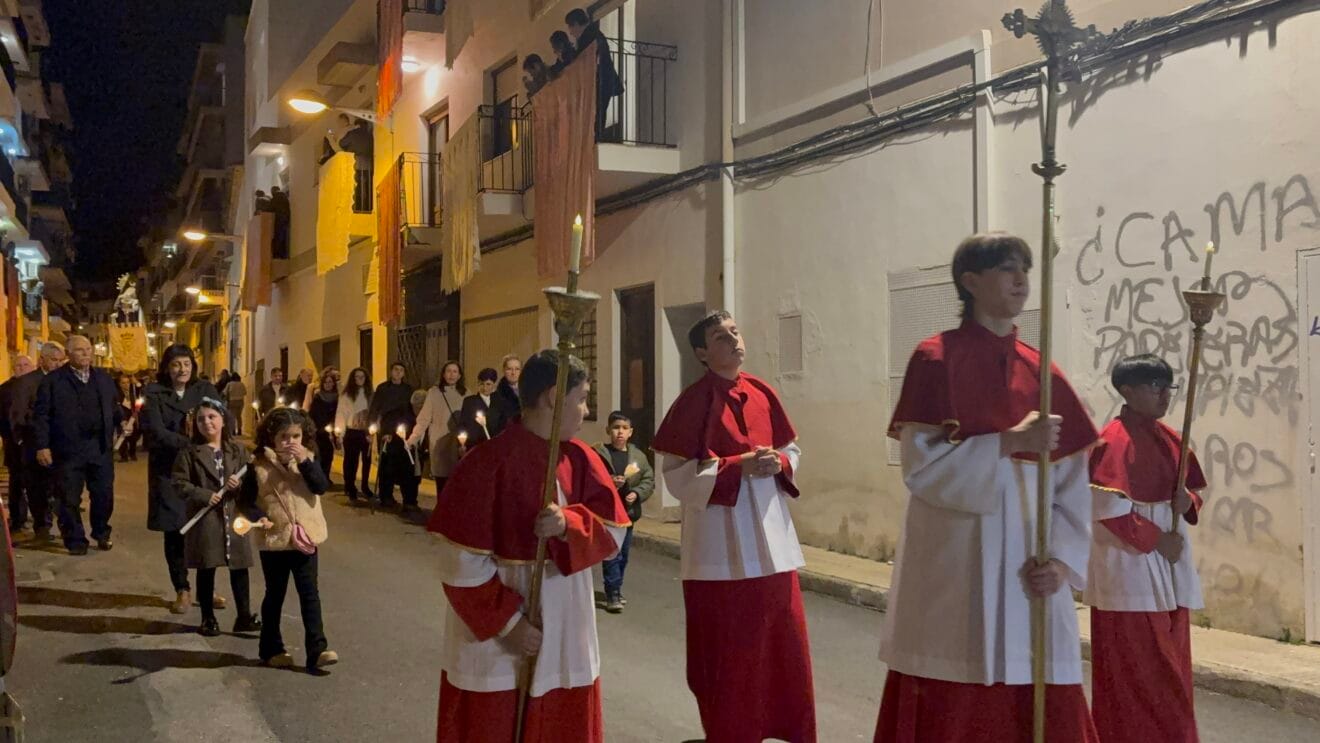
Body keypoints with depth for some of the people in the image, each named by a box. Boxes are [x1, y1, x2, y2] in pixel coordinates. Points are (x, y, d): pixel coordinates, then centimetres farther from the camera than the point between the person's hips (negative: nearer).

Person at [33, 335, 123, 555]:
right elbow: (41, 415, -5)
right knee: (70, 499, 4)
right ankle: (75, 540, 17)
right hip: (68, 449, -3)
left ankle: (101, 534, 28)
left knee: (104, 495, 9)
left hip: (101, 447, 3)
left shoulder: (104, 378, 11)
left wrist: (123, 422, -2)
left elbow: (113, 409, 15)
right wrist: (42, 446, -10)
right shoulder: (52, 380, -3)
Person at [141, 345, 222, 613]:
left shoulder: (205, 390, 10)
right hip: (169, 470, -2)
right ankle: (182, 590, 12)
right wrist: (189, 443, -20)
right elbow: (155, 432, -10)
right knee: (174, 531, 1)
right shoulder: (154, 394, 1)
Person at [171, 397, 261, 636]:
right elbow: (180, 483, -7)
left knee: (239, 568, 5)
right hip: (205, 519, -2)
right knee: (206, 570, 7)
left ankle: (244, 616, 14)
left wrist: (240, 484, -15)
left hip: (234, 517, 2)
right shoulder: (189, 453, -1)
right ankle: (208, 619, 18)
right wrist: (205, 496, -18)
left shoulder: (238, 450, 7)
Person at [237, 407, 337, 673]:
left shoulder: (307, 460, 1)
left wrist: (304, 461, -22)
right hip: (274, 541, -1)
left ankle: (317, 650, 1)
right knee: (275, 595, 11)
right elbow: (245, 500, -2)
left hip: (306, 537, 2)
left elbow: (321, 486, -13)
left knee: (310, 593, 0)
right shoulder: (259, 466, -6)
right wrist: (258, 517, -20)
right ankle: (271, 649, 23)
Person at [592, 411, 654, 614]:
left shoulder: (638, 456, 5)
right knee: (612, 553, -10)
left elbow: (649, 479, 7)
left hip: (628, 511, 5)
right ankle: (613, 594, -4)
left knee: (623, 554, 14)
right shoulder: (598, 454, -8)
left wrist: (637, 493, -10)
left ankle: (614, 590, 28)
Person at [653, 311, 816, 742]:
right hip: (720, 543, -5)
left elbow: (792, 450, 16)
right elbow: (676, 476, -13)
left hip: (770, 537, 6)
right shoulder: (693, 403, -10)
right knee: (728, 649, 3)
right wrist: (737, 465, -18)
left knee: (783, 640, 11)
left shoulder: (762, 394, 7)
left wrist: (779, 463, -6)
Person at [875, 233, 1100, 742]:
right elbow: (920, 465, -12)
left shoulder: (1042, 372, 10)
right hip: (955, 567, -5)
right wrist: (1010, 442, -18)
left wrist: (1061, 559, -5)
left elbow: (1073, 481, 7)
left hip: (1030, 572, 5)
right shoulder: (935, 359, -4)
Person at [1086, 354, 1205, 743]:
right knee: (1136, 673, -2)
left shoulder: (1169, 438, 11)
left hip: (1169, 570, 8)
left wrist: (1188, 502, -3)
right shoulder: (1114, 441, -14)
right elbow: (1108, 510, -18)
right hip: (1129, 568, -8)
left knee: (1170, 671, 12)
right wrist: (1156, 540, -14)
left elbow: (1192, 490, 20)